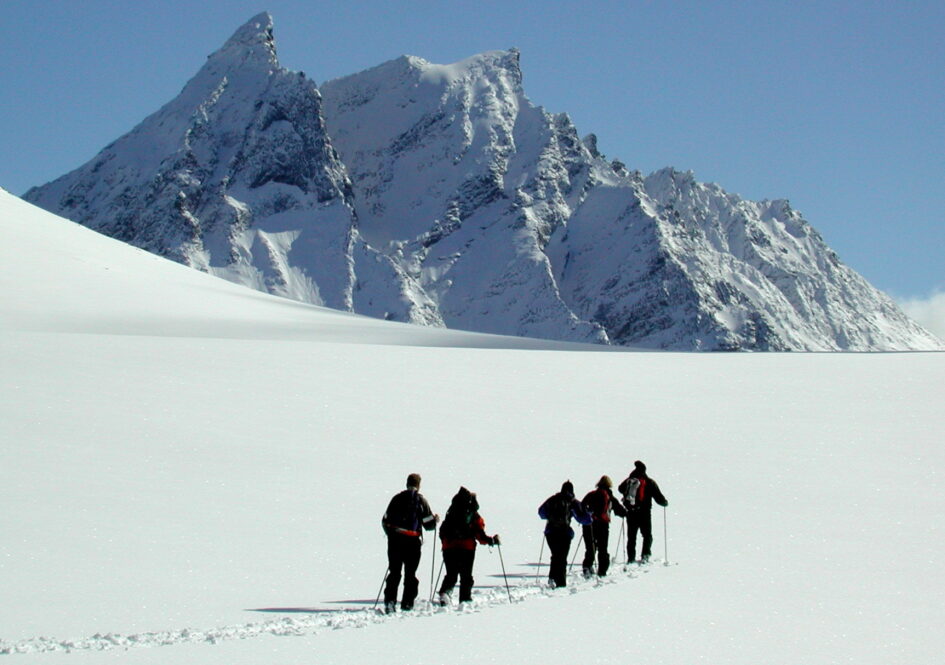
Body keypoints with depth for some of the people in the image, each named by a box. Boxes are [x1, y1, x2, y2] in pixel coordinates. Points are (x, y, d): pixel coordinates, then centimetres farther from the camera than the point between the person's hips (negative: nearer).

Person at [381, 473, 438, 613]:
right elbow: (429, 524, 0)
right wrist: (436, 519, 22)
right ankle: (407, 603, 5)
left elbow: (385, 521, 8)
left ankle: (390, 600, -4)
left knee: (394, 572, 9)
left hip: (394, 540, 2)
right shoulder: (420, 500, -1)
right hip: (412, 542, -2)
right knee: (410, 574, 8)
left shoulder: (397, 498, 6)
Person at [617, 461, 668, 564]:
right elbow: (658, 497, -4)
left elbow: (620, 488, 23)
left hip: (630, 513, 3)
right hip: (644, 513, -3)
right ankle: (645, 555, -8)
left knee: (631, 536, 11)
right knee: (647, 536, 7)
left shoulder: (628, 481, 3)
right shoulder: (649, 482, -6)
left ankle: (631, 558, 8)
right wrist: (665, 503, 16)